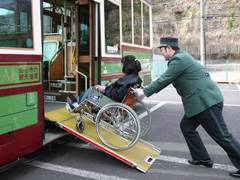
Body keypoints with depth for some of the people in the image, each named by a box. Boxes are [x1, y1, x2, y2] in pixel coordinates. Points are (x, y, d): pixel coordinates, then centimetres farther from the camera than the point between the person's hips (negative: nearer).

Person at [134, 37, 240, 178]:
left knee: (222, 135, -3)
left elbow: (164, 81, -15)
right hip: (200, 102, 11)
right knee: (187, 127, 16)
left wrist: (145, 92, -5)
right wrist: (146, 89, 20)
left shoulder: (178, 59, -15)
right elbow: (165, 80, 22)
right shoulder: (181, 57, 17)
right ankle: (202, 158, 26)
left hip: (206, 102, -11)